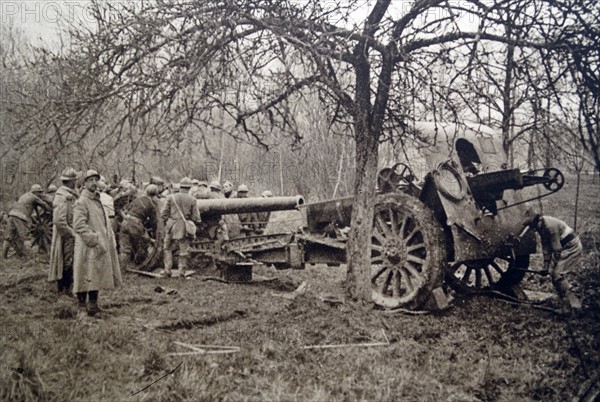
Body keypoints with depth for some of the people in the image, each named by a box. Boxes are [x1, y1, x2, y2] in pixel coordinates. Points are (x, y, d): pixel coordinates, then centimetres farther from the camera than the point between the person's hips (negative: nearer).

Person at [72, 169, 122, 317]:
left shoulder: (98, 201, 18)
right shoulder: (81, 202, -11)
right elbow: (79, 225, -20)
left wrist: (111, 241, 15)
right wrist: (94, 240, -23)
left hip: (100, 247, 9)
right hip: (88, 248, -9)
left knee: (96, 277, 13)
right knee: (86, 276, -6)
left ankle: (93, 304, 22)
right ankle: (83, 306, 0)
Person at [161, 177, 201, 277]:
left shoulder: (171, 197, -1)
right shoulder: (192, 200, -3)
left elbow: (164, 214, -1)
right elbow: (196, 217, -3)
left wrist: (166, 222, 15)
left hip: (172, 227, 1)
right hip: (185, 228, -1)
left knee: (167, 249, 16)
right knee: (183, 251, 8)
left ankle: (167, 270, 14)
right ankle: (182, 272, 12)